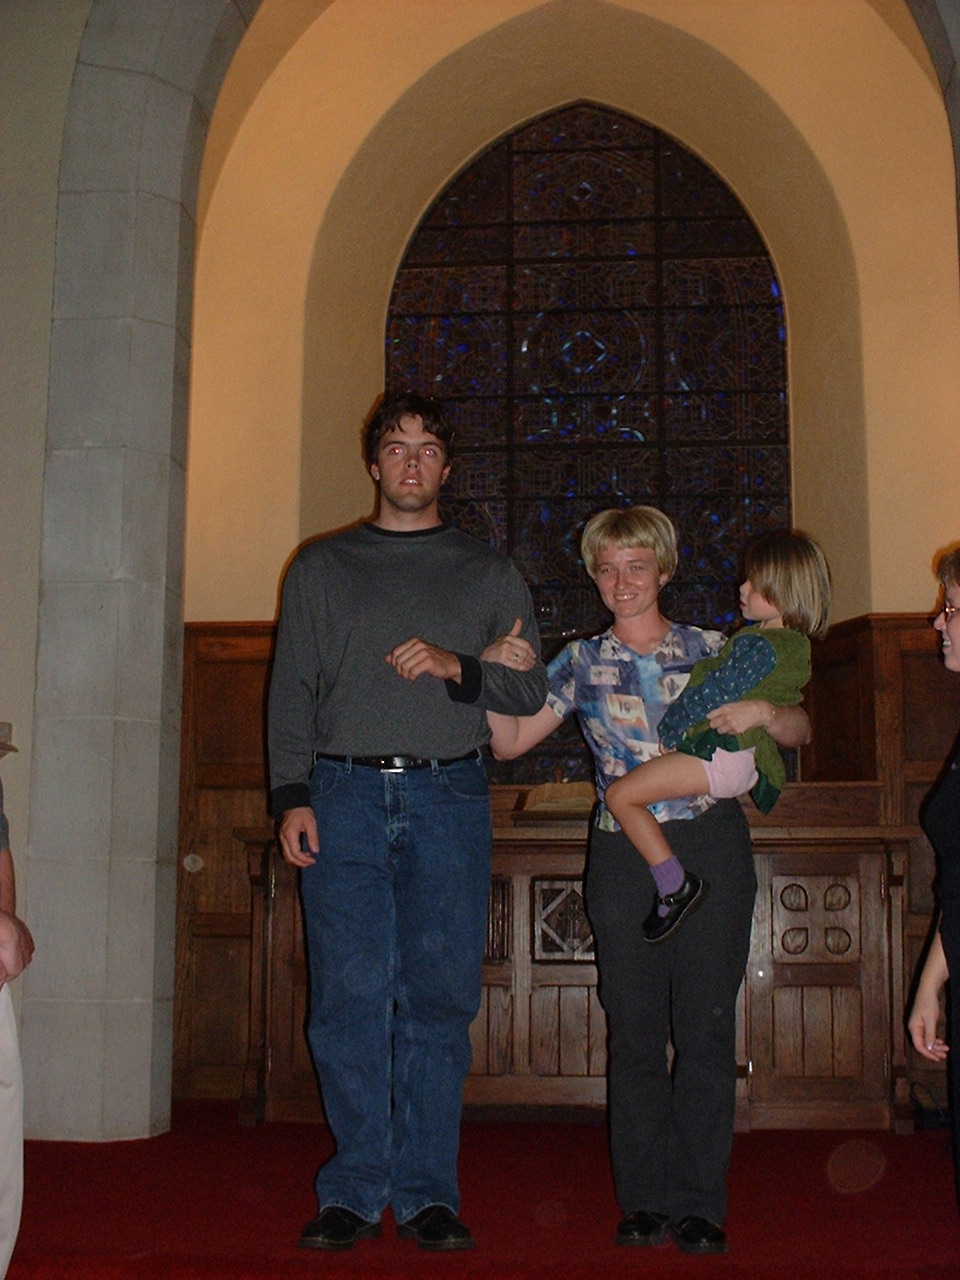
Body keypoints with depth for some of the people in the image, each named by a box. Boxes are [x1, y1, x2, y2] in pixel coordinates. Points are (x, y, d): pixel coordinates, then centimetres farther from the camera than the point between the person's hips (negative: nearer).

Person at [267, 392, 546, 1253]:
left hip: (448, 800, 0)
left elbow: (530, 688, 11)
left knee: (438, 997, -1)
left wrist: (458, 667, -8)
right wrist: (292, 795, -2)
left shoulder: (489, 574, 15)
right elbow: (292, 690, 10)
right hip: (344, 795, 0)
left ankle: (428, 1191, 7)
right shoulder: (322, 567, 16)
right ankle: (355, 1190, 6)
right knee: (350, 996, -4)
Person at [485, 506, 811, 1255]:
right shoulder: (581, 664, 9)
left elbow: (799, 732, 9)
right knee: (634, 1031, 4)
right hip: (624, 856, 1)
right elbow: (510, 741, 4)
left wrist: (763, 710, -11)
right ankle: (645, 1201, 16)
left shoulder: (713, 651, 7)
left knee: (707, 1027, 1)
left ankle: (699, 1204, 11)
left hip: (710, 849, -1)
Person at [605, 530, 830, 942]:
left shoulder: (759, 647, -19)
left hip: (721, 754, -11)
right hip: (753, 759, 11)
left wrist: (668, 729, -6)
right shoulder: (794, 645, 12)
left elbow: (713, 695, -19)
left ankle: (675, 886, -10)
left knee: (621, 796, -13)